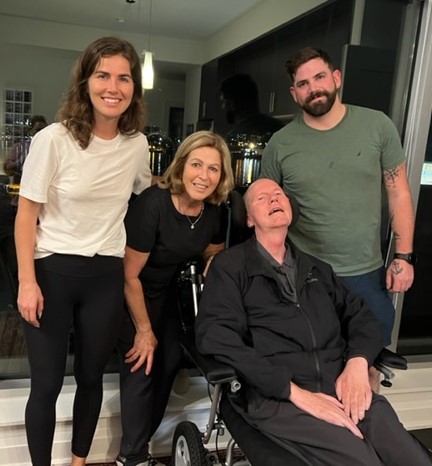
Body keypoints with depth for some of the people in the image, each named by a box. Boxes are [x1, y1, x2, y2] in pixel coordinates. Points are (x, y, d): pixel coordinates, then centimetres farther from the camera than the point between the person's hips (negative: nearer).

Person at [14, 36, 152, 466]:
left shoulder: (137, 144, 1)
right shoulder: (53, 140, -11)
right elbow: (26, 214, -8)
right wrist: (27, 282, -13)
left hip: (106, 274, 4)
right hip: (53, 271, -3)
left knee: (91, 376, 16)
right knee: (46, 384, 5)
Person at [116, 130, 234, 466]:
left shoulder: (214, 212, -12)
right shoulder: (153, 203, -31)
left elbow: (216, 260, 7)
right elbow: (130, 275, -23)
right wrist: (144, 330, -13)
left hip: (165, 292, 7)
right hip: (129, 294, -6)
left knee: (170, 360, 9)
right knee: (141, 368, -5)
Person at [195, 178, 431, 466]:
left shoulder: (315, 267, 21)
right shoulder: (231, 266, 4)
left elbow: (361, 315, 20)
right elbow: (215, 335, -9)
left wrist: (358, 361, -4)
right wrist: (294, 391, -15)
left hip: (346, 388, 5)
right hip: (276, 397, -4)